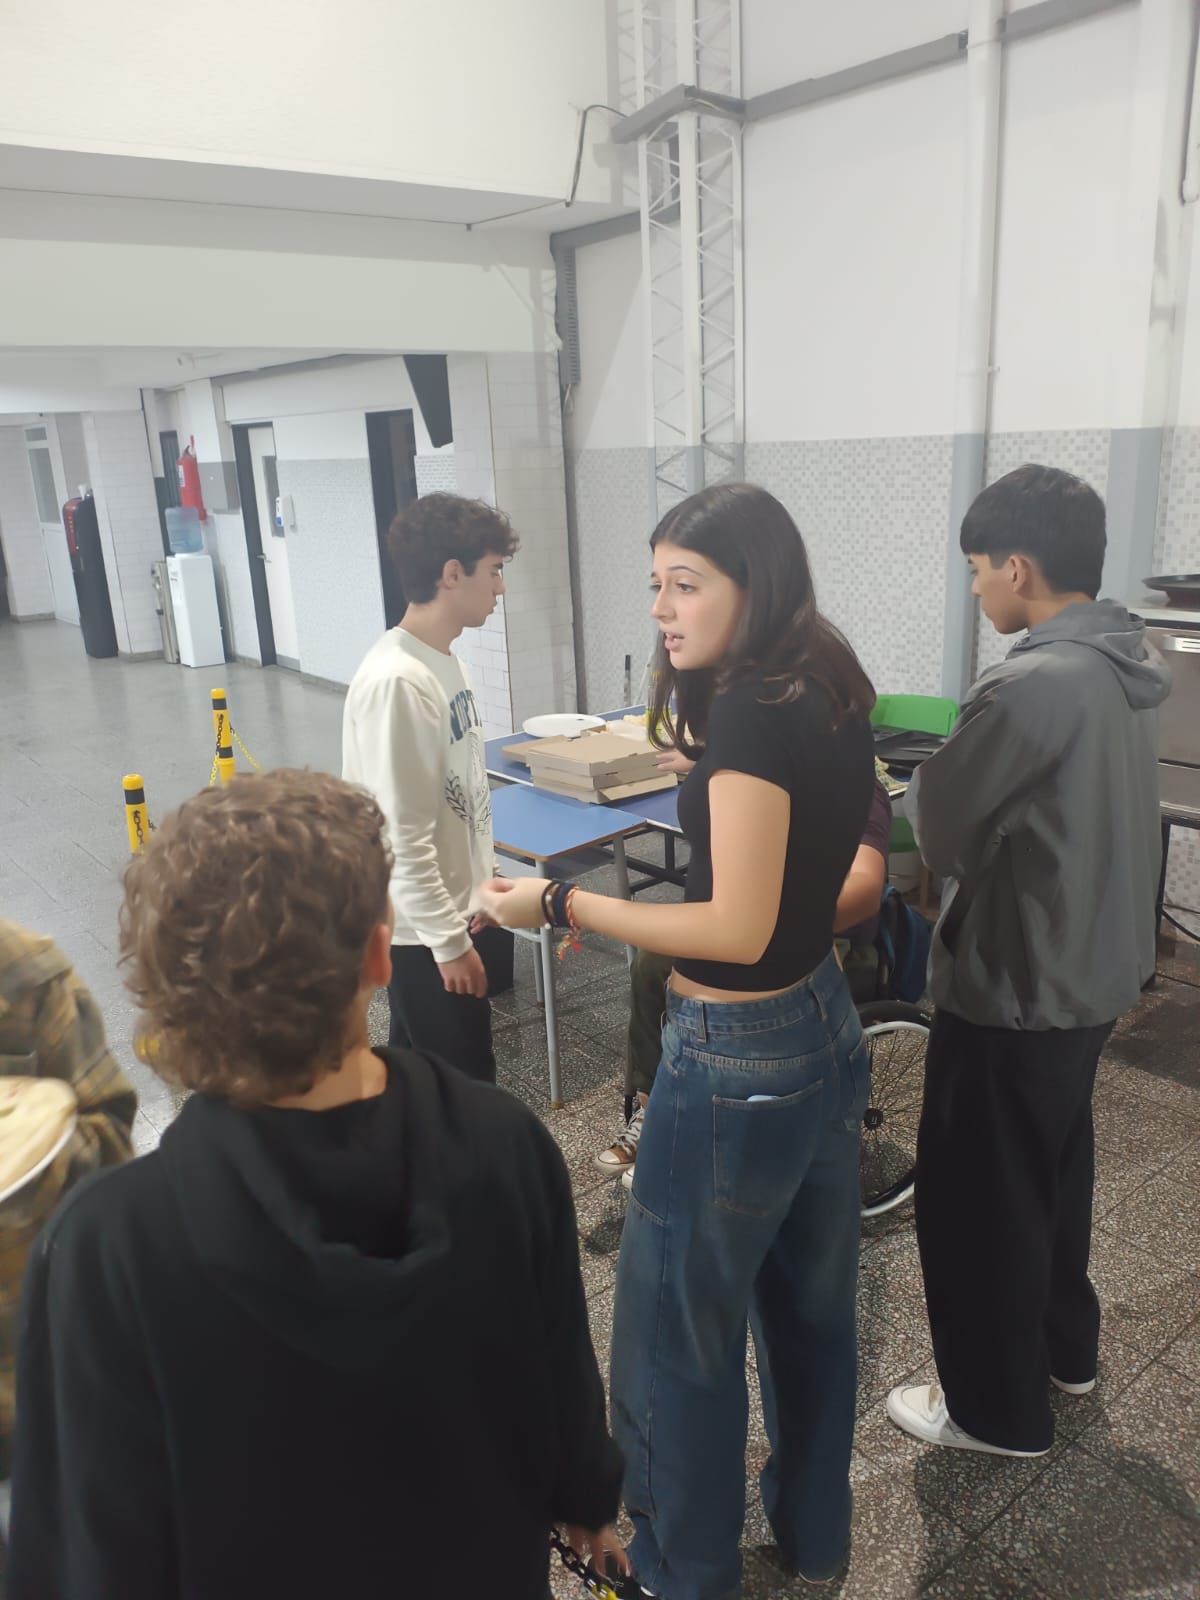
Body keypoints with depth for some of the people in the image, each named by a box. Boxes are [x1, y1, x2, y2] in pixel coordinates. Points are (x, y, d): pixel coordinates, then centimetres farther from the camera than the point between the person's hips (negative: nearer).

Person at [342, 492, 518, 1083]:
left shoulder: (442, 659, 4)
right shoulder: (395, 682, -25)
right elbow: (402, 835, -24)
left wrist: (485, 880, 19)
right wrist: (449, 941, -19)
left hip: (457, 910, 9)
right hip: (425, 933, -9)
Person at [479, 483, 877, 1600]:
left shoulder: (748, 716, -23)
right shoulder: (829, 698, 3)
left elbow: (737, 929, -25)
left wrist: (560, 905, -19)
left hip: (736, 1062, -9)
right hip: (825, 1031, 9)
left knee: (679, 1329, 12)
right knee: (810, 1301, 25)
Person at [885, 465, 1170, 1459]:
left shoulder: (1031, 685, -27)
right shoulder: (1129, 666, 2)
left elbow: (941, 829, -16)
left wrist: (934, 776, 3)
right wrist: (974, 809, 3)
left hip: (1015, 989, -9)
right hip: (1096, 972, 9)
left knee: (975, 1199, 10)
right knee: (1055, 1171, 26)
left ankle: (998, 1409, 28)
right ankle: (1065, 1348, 46)